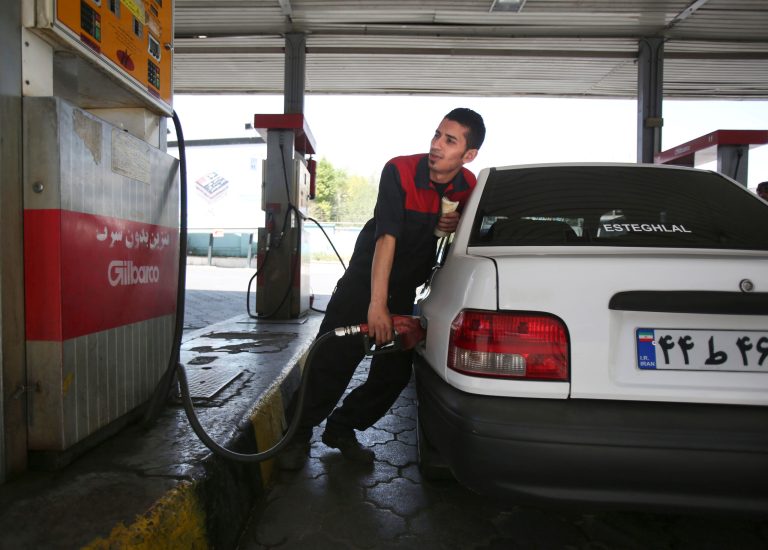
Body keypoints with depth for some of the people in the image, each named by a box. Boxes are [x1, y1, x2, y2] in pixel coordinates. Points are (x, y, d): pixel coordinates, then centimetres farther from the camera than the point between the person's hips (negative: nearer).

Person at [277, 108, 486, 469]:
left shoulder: (468, 186, -4)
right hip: (365, 278, -4)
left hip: (406, 289, 5)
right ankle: (297, 435, 13)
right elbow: (386, 238, -28)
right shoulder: (399, 171, -20)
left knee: (395, 371, 4)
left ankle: (342, 429, 25)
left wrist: (457, 224, -12)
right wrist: (377, 304, -35)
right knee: (333, 360, -8)